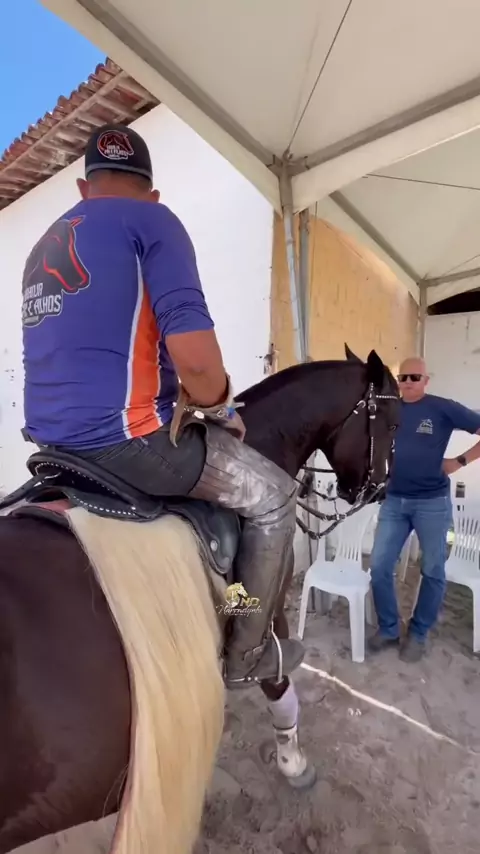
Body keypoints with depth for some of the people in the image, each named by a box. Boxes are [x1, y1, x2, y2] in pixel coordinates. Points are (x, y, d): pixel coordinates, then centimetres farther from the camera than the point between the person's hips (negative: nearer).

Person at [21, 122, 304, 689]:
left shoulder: (45, 245, 21)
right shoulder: (151, 219, -4)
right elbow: (192, 352, -22)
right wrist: (221, 410, 0)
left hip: (55, 441, 9)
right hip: (126, 437, -9)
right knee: (273, 496, 9)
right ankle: (247, 655, 21)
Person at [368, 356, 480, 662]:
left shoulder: (443, 409, -7)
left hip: (432, 501, -3)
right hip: (394, 500, 3)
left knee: (433, 571, 10)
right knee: (379, 566, 4)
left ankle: (418, 633, 31)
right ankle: (388, 628, 25)